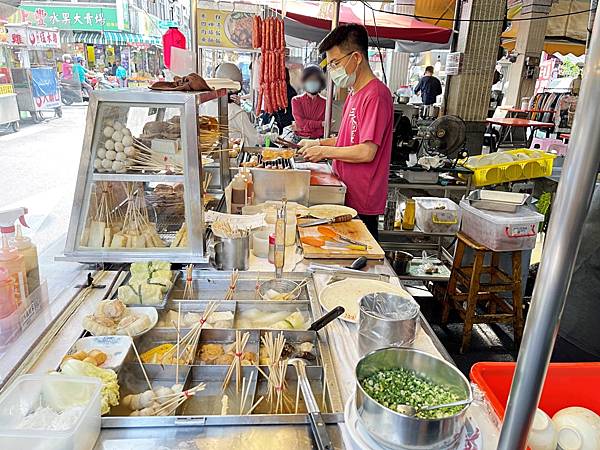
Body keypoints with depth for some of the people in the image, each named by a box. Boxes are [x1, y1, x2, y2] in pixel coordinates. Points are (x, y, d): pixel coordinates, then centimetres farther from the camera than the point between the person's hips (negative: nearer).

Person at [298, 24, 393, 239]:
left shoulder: (376, 95, -17)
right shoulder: (354, 93, 14)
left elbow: (366, 152, -22)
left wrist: (324, 151, -12)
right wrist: (319, 143, 9)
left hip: (361, 204, -9)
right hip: (345, 196, 9)